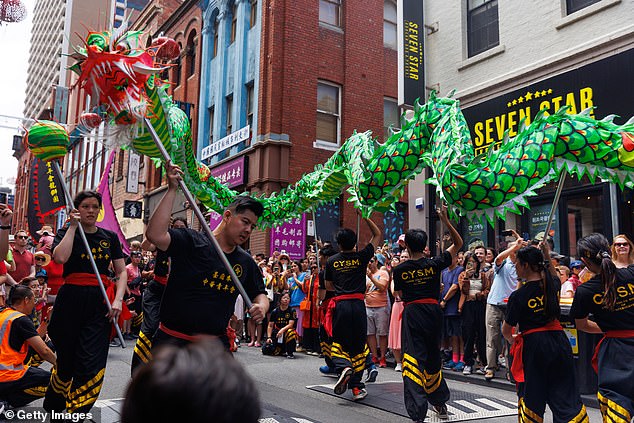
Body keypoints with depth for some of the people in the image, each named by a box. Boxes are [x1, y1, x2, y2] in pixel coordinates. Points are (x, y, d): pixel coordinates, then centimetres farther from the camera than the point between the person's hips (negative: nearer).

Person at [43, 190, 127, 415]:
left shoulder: (110, 237, 11)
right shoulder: (66, 233, 5)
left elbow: (122, 272, 8)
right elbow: (60, 257, -18)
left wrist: (118, 300, -6)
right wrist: (73, 226, -10)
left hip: (100, 303, 1)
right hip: (71, 300, -1)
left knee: (92, 363, -9)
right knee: (67, 359, 11)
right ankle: (51, 406, 38)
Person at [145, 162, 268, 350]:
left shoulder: (246, 262, 6)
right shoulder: (191, 241, -10)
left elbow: (260, 294, 17)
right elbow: (155, 235, -26)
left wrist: (261, 306, -8)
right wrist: (172, 190, -26)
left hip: (216, 342, 5)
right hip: (173, 340, -4)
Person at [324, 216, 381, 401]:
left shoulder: (332, 261, 4)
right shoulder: (362, 256, 1)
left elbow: (328, 285, 13)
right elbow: (377, 234, 13)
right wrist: (364, 217, 10)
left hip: (340, 305, 0)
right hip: (358, 304, 0)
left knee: (338, 342, 13)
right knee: (358, 344, 9)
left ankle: (343, 366, -17)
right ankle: (357, 387, 9)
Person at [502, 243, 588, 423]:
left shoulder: (518, 296, -15)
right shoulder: (553, 285, -1)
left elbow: (506, 330, -4)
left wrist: (511, 339, 17)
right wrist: (547, 256, 22)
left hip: (533, 345, -4)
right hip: (559, 341, 4)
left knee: (531, 396, 11)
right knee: (565, 394, 10)